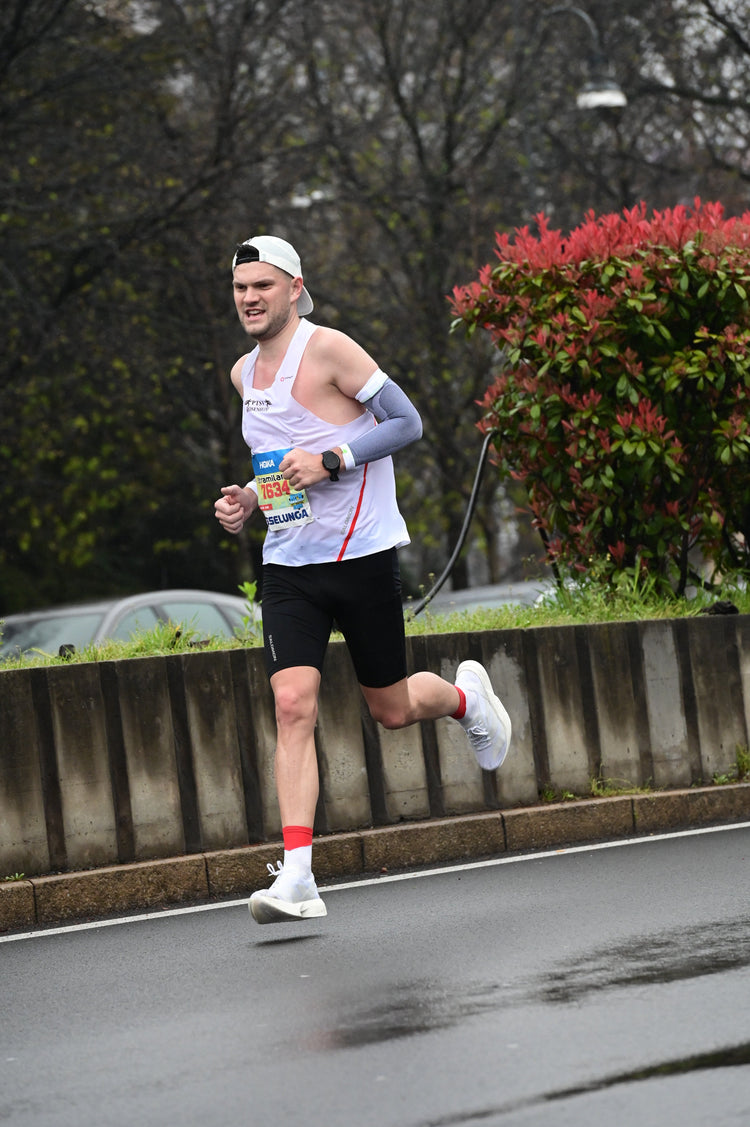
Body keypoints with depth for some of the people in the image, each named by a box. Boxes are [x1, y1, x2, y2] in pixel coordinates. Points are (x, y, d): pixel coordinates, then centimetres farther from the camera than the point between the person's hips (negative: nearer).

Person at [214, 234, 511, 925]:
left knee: (392, 709, 7)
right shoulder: (244, 373, 12)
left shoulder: (328, 349, -10)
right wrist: (249, 499, 7)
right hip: (288, 564, 5)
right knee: (293, 705, -12)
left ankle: (465, 696, 43)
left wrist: (329, 461, -20)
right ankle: (296, 876, -18)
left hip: (361, 553, -5)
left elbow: (407, 422, -10)